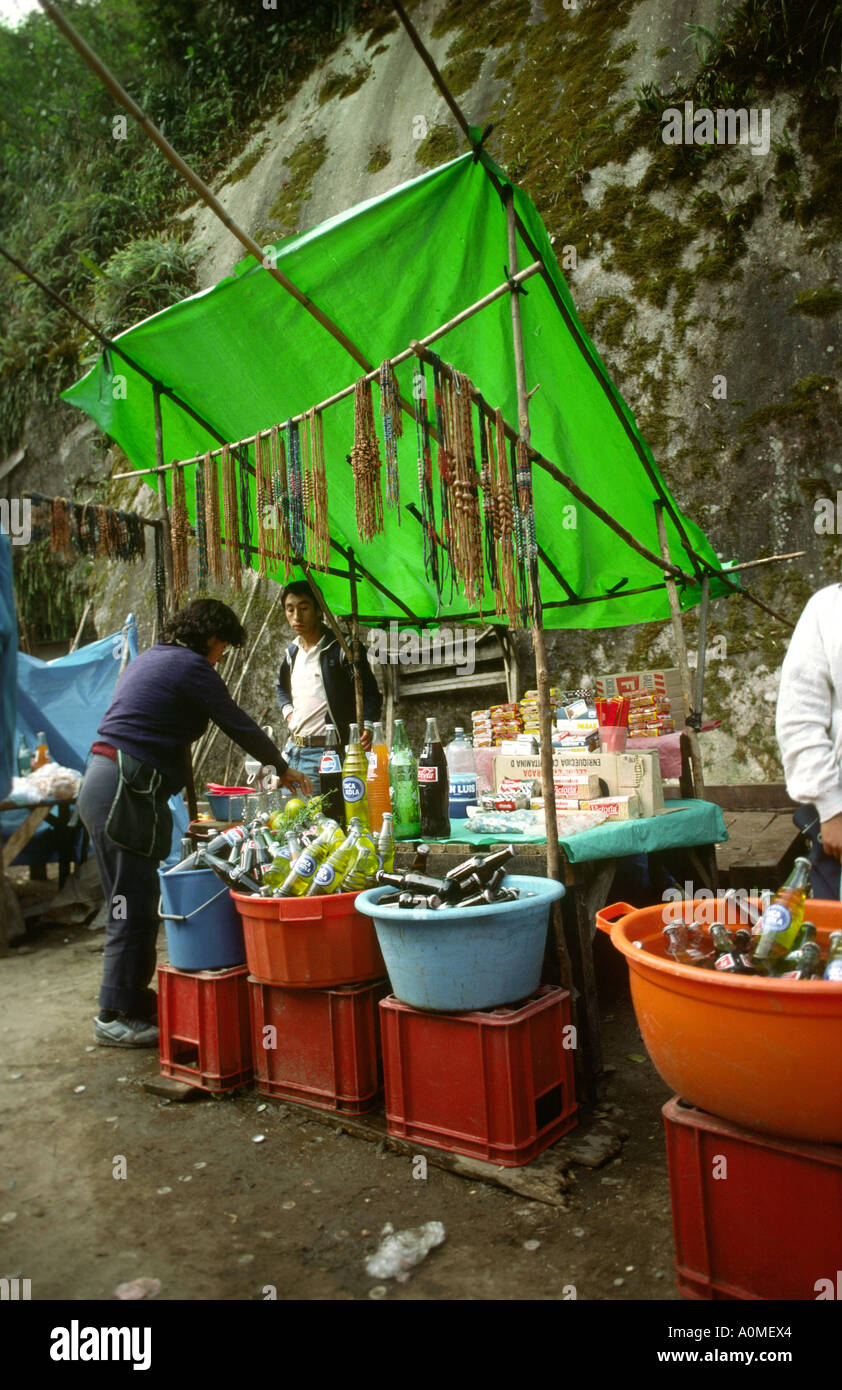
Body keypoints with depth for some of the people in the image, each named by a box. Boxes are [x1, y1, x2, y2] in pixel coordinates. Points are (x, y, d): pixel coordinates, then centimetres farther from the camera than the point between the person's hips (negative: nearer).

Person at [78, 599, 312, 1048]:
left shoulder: (147, 659, 21)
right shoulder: (191, 665, -6)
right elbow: (237, 724, -2)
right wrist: (283, 770, 11)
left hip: (101, 780, 10)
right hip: (127, 790, -10)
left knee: (130, 901, 15)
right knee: (134, 902, -4)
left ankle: (132, 999, 23)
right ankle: (116, 1016, 4)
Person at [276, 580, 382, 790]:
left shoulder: (342, 649, -7)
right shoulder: (292, 651, 14)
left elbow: (370, 694, -8)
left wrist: (367, 727, -25)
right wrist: (287, 710, 14)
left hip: (325, 752, -7)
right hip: (293, 750, 7)